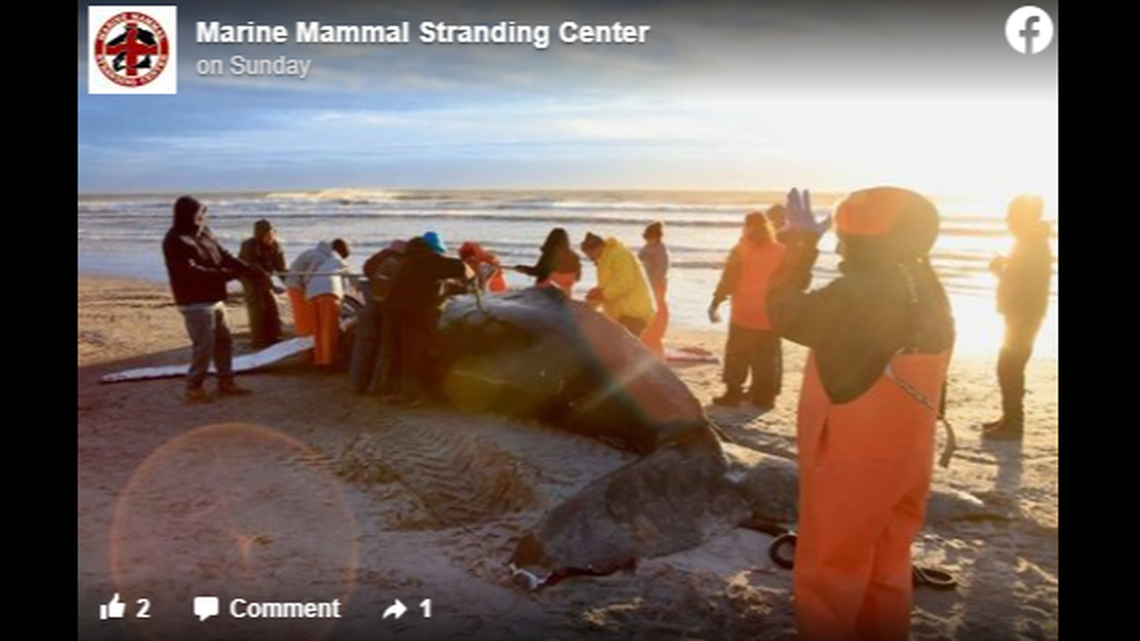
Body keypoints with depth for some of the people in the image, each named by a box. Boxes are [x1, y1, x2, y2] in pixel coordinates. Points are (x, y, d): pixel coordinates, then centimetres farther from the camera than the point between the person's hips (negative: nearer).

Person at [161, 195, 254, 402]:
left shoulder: (203, 232, 10)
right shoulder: (175, 241, -16)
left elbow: (224, 255, 11)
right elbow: (191, 271, -24)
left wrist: (247, 269, -4)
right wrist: (224, 274, -25)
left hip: (214, 298, 9)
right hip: (195, 302, -9)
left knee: (224, 341, 14)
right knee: (204, 345, -8)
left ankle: (226, 382, 25)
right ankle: (193, 387, 4)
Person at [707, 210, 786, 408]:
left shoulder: (741, 251, -9)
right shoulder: (781, 252, 2)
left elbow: (728, 280, -10)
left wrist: (715, 303, -3)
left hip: (744, 314, -3)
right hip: (771, 315, 3)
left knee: (737, 357, 7)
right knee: (767, 358, 10)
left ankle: (733, 394, 7)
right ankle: (764, 397, 12)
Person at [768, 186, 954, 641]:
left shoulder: (860, 294, -24)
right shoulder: (928, 291, 3)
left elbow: (783, 311, -12)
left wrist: (802, 242, -1)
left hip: (851, 463, -8)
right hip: (905, 459, 8)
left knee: (827, 577, 6)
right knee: (886, 571, 21)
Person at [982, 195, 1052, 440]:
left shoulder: (1034, 246, -17)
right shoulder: (1029, 242, 13)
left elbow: (1022, 284, -23)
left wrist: (999, 269, -10)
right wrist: (1003, 266, 7)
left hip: (1024, 317, -10)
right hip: (1020, 316, 10)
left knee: (1009, 369, -7)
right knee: (1010, 368, 15)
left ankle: (1012, 425, -2)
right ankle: (1011, 419, 22)